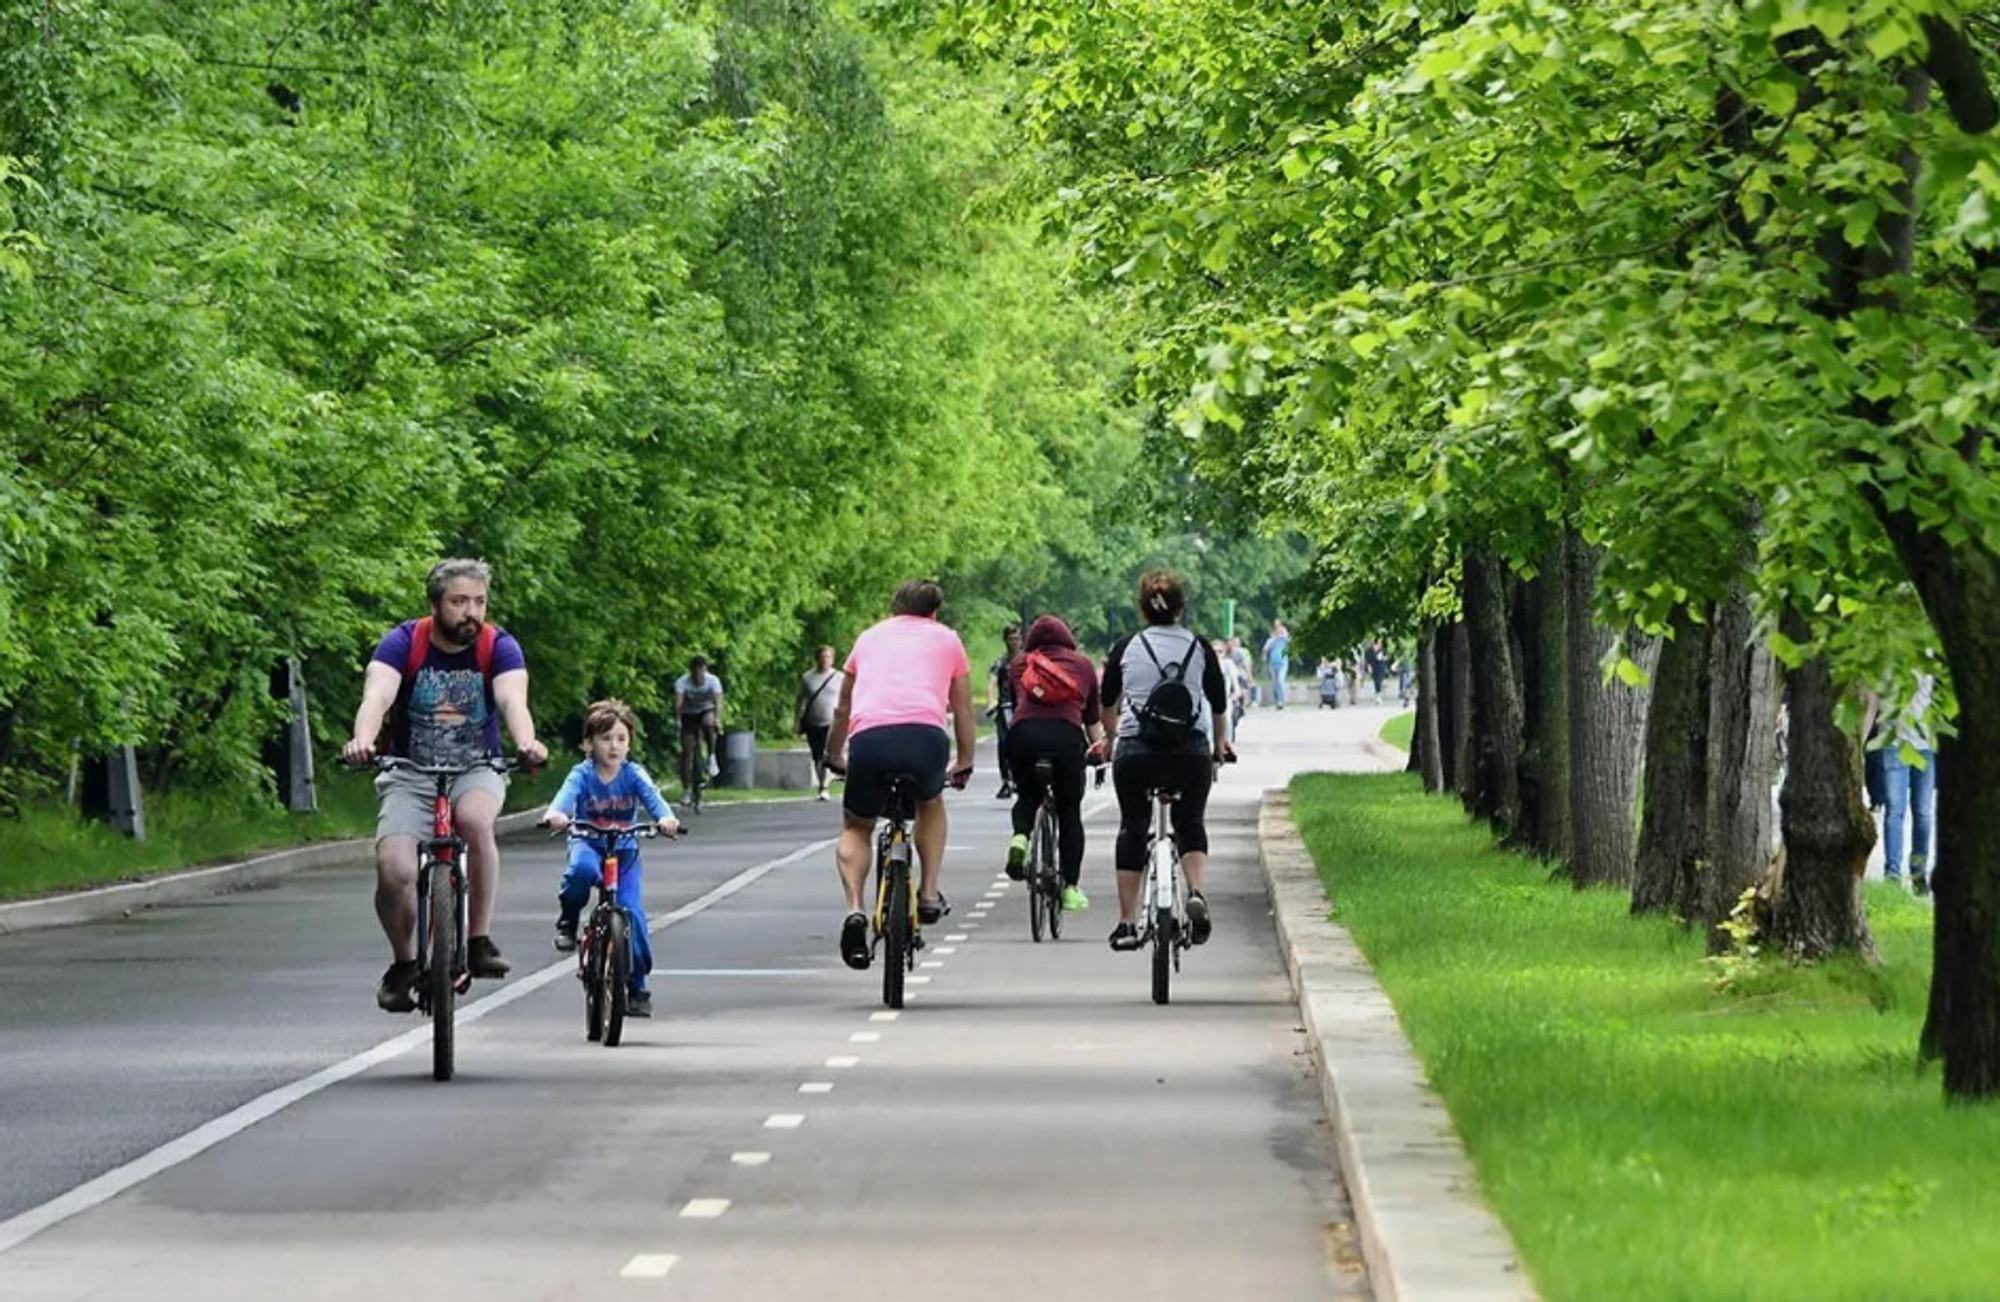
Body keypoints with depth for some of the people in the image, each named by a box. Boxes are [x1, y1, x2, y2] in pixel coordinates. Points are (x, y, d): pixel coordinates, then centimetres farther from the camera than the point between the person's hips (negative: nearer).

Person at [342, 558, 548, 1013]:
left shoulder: (499, 647, -7)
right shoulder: (402, 643, -9)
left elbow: (513, 701, -25)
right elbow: (377, 697, -26)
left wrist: (526, 742, -48)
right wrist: (363, 739, -49)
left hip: (476, 772, 0)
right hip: (410, 774, 0)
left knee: (475, 818, -35)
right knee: (394, 870, -22)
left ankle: (480, 941, -22)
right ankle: (403, 962, 6)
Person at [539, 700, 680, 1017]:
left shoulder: (634, 773, -7)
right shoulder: (582, 774, -10)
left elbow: (652, 796, -23)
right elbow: (568, 793, -29)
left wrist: (665, 817, -47)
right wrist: (555, 813, -54)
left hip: (624, 848, 1)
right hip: (588, 842, -1)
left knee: (632, 913, -14)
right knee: (583, 868, -39)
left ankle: (637, 987, 0)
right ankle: (567, 920, -9)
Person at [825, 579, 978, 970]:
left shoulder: (870, 637, 31)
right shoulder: (945, 638, 26)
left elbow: (842, 709, 38)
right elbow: (963, 709, 28)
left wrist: (834, 758, 52)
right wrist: (964, 763, 41)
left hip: (868, 737, 1)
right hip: (925, 734, -1)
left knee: (856, 828, 21)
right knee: (931, 805, 33)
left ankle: (855, 911, -4)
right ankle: (930, 894, 21)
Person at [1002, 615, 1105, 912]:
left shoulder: (1019, 664, 23)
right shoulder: (1082, 665, 23)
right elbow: (1093, 718, 26)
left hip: (1023, 732, 1)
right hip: (1066, 734, -1)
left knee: (1027, 796, 25)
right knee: (1069, 811, 13)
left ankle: (1020, 836, -6)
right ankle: (1071, 888, 11)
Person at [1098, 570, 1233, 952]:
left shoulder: (1126, 648, 3)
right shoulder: (1199, 647, 4)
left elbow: (1108, 702, 16)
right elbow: (1218, 702, 14)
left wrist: (1109, 737, 35)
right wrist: (1220, 741, 33)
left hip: (1136, 750, 0)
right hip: (1191, 749, 0)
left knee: (1132, 830, 11)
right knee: (1190, 824, 16)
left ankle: (1126, 923, 9)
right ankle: (1196, 893, -10)